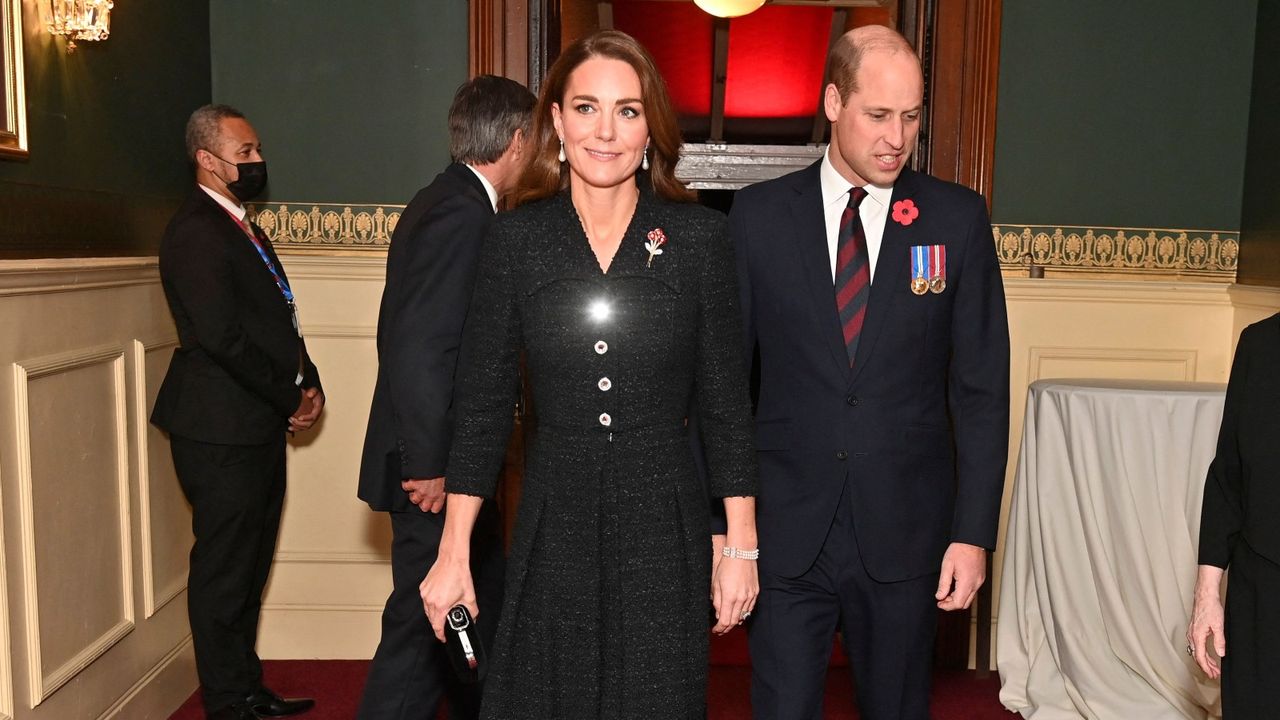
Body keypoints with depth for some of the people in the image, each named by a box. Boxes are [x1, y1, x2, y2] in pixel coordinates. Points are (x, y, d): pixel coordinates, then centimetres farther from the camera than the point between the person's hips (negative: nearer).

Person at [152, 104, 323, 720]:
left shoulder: (240, 226, 17)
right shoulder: (195, 231, -14)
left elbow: (278, 319, 18)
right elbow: (222, 337, -22)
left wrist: (309, 383, 3)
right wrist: (290, 397, -12)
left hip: (261, 425, 10)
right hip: (222, 431, -10)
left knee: (249, 564, 17)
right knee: (224, 570, 1)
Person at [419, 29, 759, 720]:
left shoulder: (698, 235, -3)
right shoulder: (515, 237, -2)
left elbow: (726, 400, 1)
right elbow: (482, 404, 1)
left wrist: (742, 546, 0)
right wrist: (453, 554, 0)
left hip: (664, 528, 0)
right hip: (552, 525, 1)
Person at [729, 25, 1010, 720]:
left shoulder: (958, 217, 0)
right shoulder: (759, 214, -1)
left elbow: (981, 388, 1)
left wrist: (974, 531, -3)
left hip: (905, 532, 1)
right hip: (785, 530, 0)